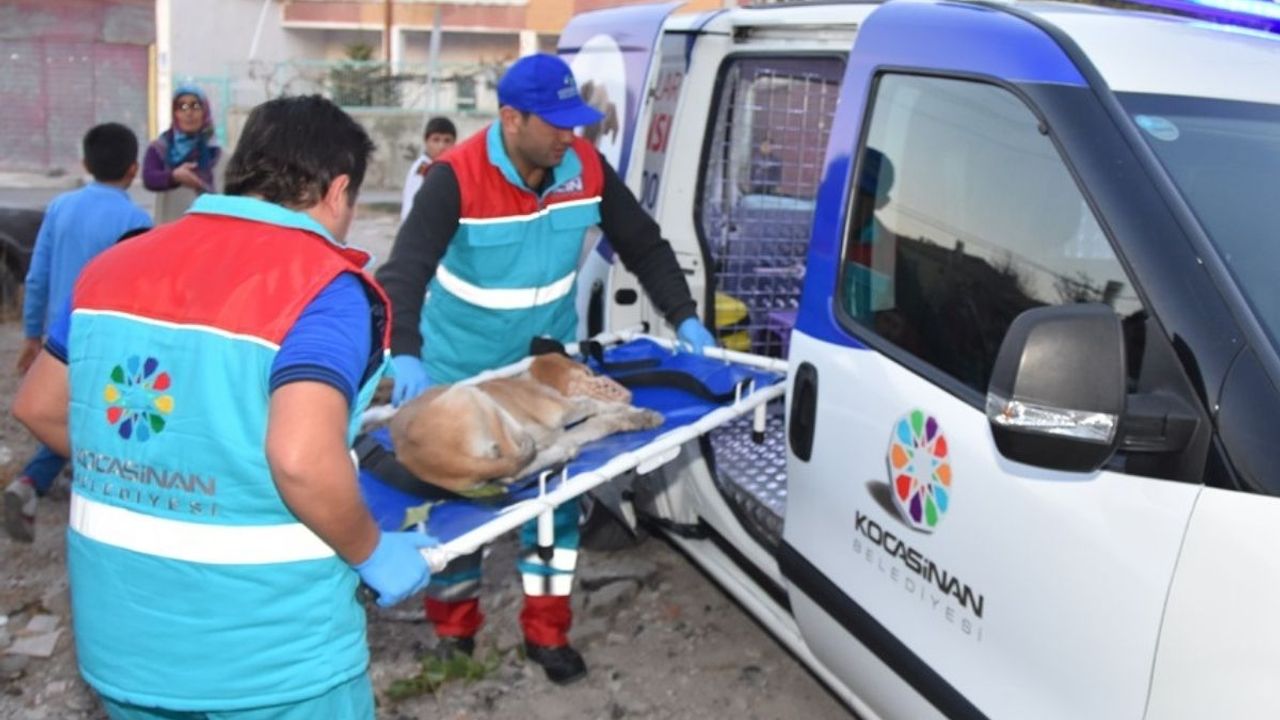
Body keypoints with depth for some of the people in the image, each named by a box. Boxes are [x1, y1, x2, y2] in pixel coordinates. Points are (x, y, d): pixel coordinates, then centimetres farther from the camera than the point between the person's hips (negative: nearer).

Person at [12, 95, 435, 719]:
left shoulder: (116, 264, 4)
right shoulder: (327, 288, -16)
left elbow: (37, 407, 13)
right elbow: (302, 460, -29)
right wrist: (373, 555, -13)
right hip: (267, 655, -5)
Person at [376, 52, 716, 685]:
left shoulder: (587, 169, -12)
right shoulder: (456, 177, -25)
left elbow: (644, 245, 1)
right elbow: (404, 271, -33)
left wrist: (683, 317, -7)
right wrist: (406, 355, -49)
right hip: (460, 369, -3)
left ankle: (546, 632, 22)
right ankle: (454, 627, 30)